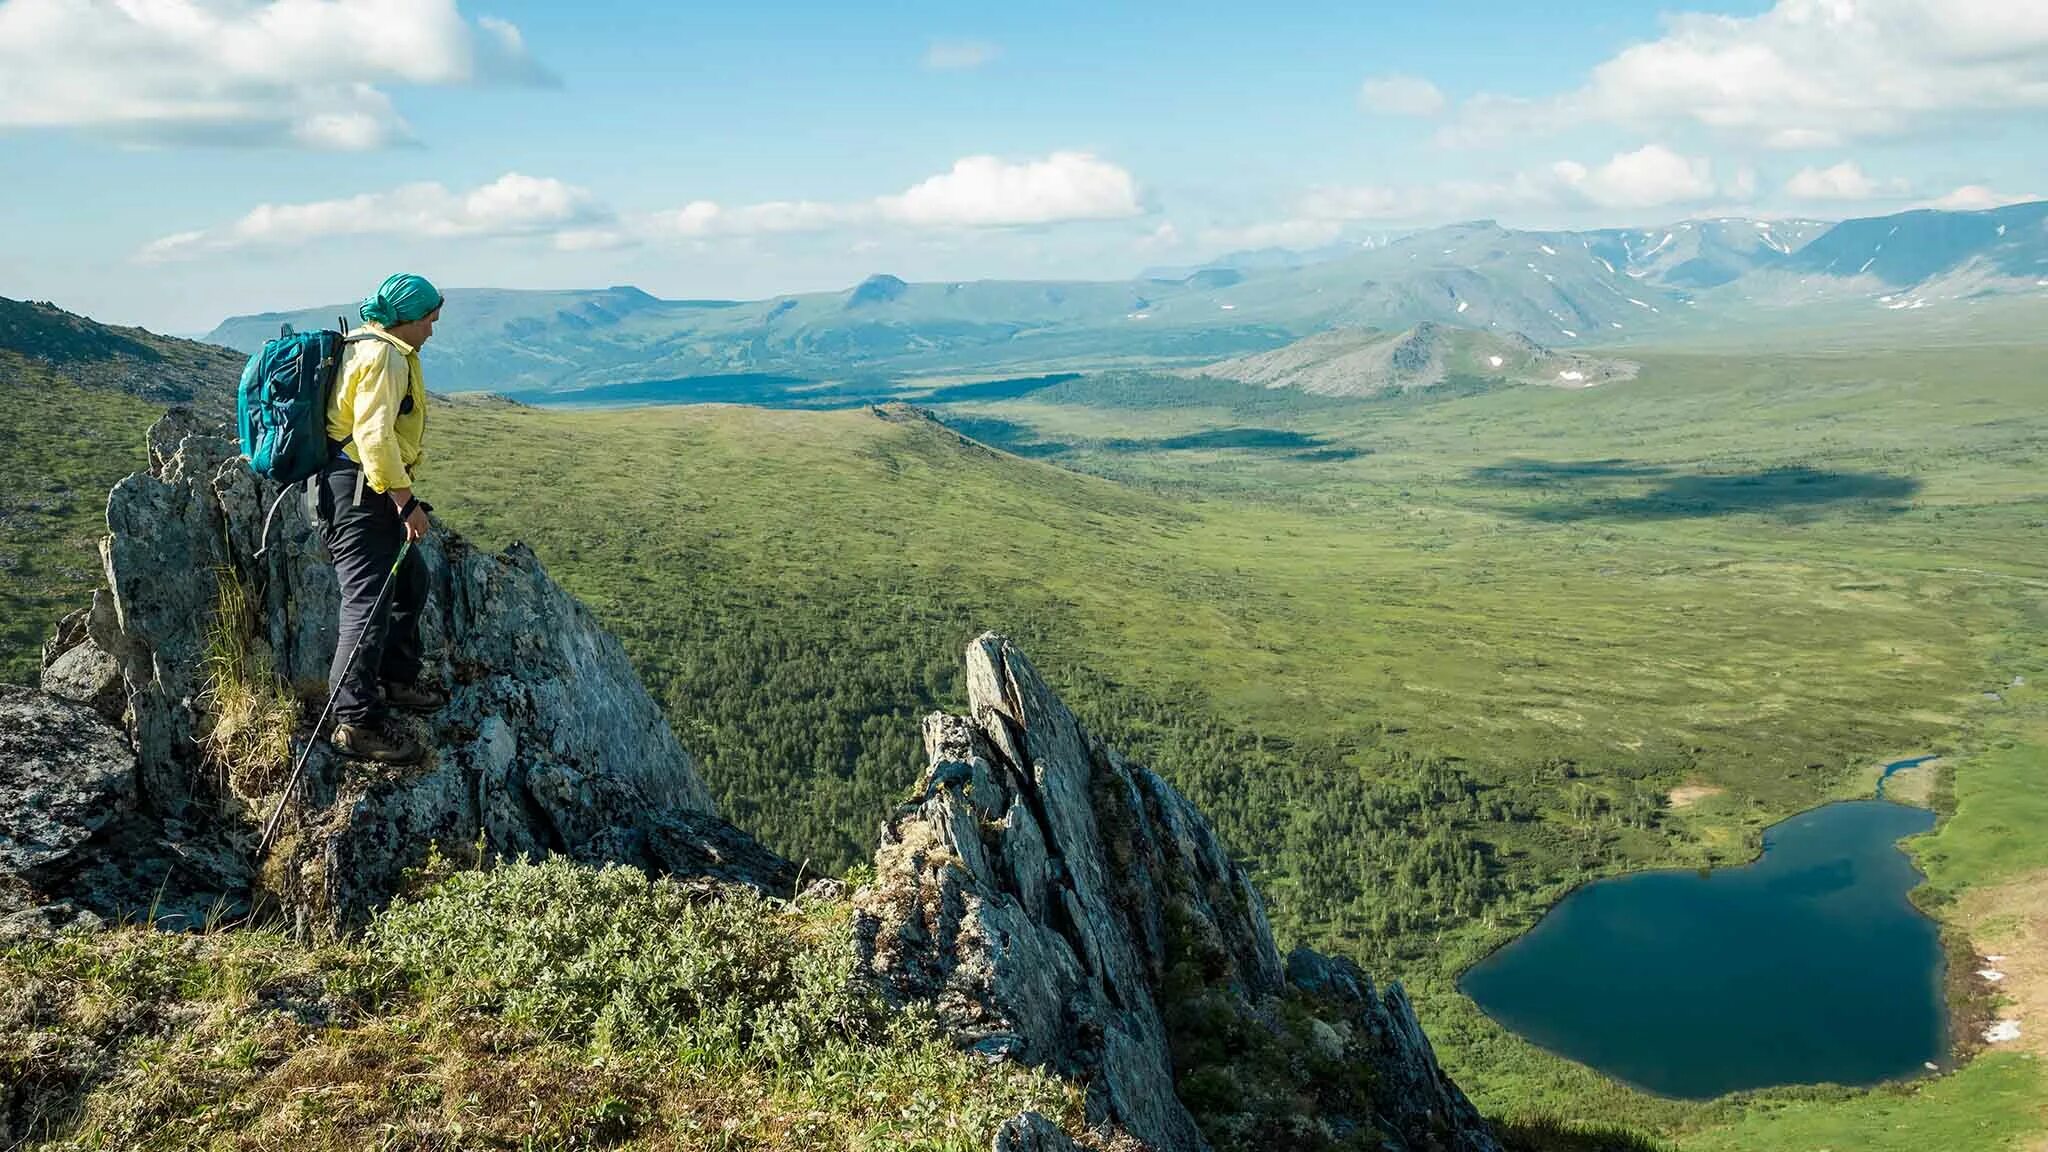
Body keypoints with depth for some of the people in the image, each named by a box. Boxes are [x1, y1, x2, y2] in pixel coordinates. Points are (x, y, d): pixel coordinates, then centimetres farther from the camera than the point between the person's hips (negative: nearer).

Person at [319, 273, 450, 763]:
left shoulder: (373, 349, 20)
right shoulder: (384, 356, -14)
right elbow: (374, 434, -24)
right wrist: (405, 500, -23)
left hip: (369, 490, 11)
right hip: (357, 489, -11)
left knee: (409, 581, 23)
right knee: (369, 600, -12)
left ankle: (396, 678, 36)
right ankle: (357, 722, -11)